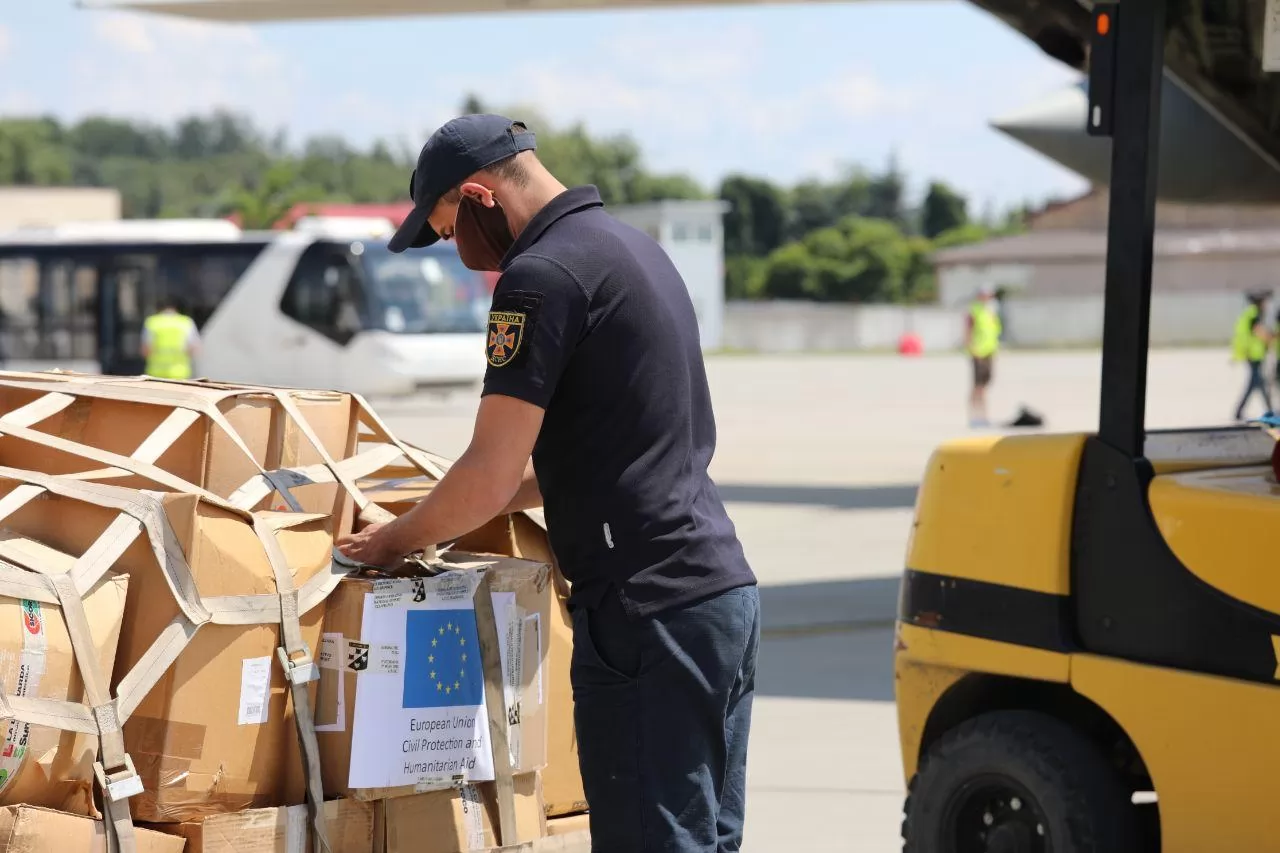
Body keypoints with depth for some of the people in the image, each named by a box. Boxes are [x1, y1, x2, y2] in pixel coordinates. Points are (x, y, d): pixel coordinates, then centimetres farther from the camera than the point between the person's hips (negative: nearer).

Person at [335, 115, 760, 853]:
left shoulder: (543, 275, -12)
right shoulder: (633, 246, 18)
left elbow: (490, 479, -13)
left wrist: (398, 539, 5)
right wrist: (443, 514, 25)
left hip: (647, 609, -9)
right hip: (725, 588, 10)